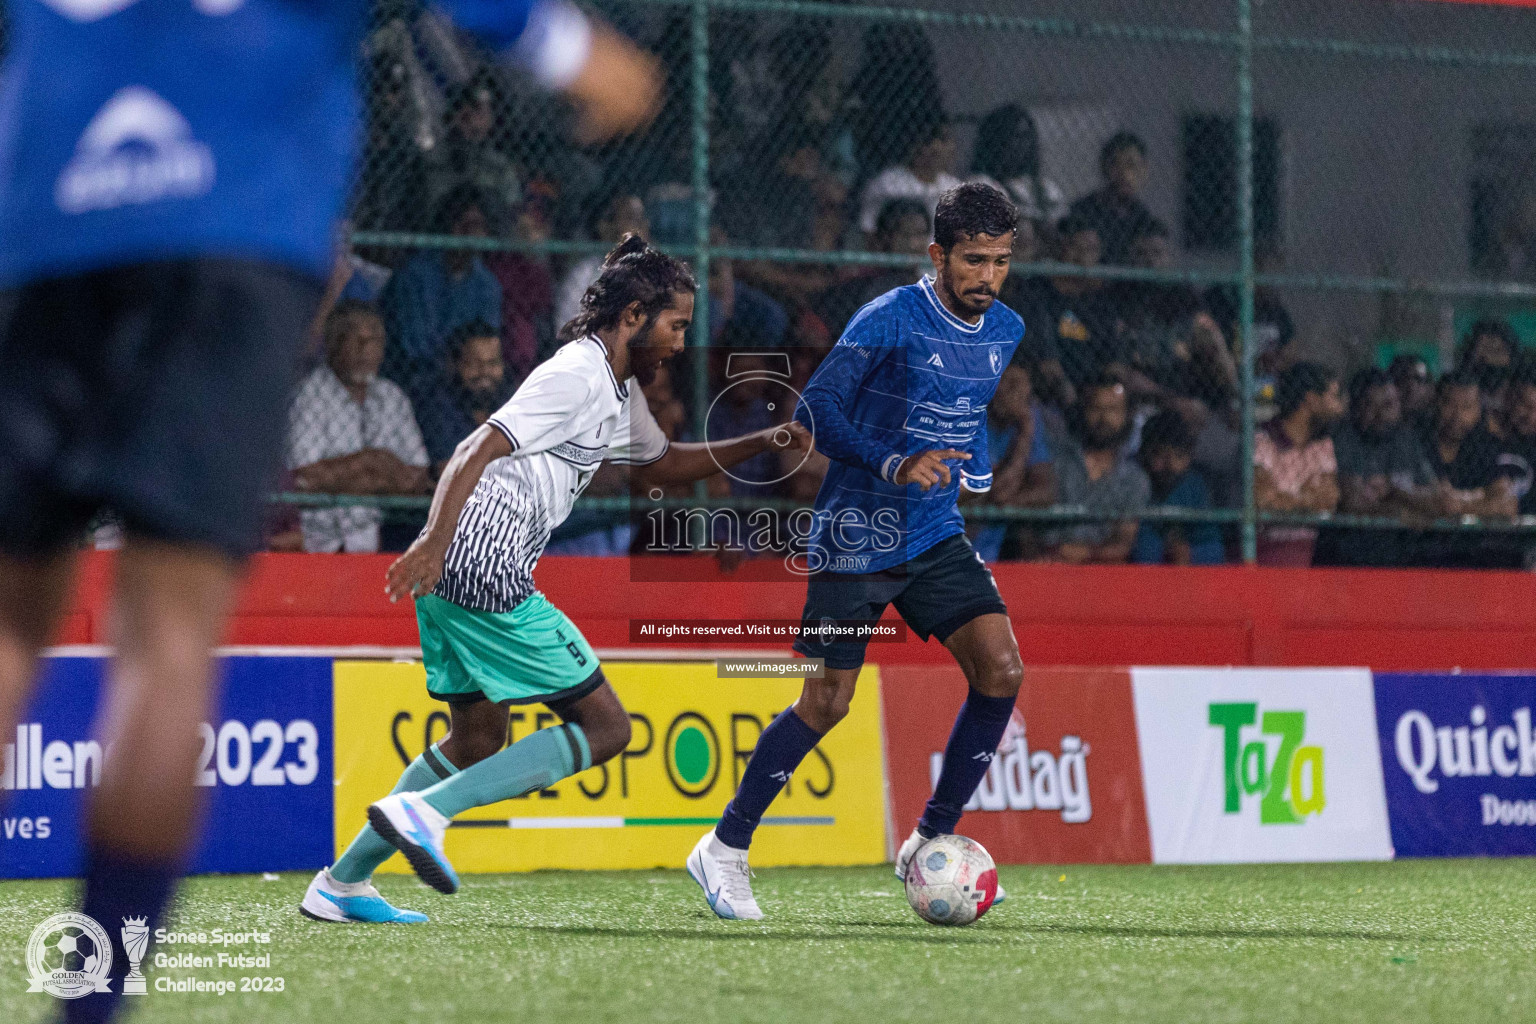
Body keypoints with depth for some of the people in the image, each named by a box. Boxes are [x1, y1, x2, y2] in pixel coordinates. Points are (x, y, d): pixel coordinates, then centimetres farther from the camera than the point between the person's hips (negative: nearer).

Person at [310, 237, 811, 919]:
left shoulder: (621, 390, 21)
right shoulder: (578, 374, -11)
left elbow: (662, 464, 39)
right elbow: (480, 449, -20)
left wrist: (764, 442, 27)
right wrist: (435, 541, -31)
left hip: (452, 577, 11)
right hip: (487, 576, -11)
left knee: (477, 740, 21)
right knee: (604, 726, -5)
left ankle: (341, 882, 21)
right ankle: (425, 811, -14)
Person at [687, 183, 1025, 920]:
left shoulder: (1005, 332, 6)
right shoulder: (888, 321, -15)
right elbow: (814, 412, -16)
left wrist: (974, 467, 7)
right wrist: (895, 466, -25)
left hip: (936, 536, 6)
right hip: (854, 538, -6)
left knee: (1001, 669, -11)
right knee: (827, 702, -5)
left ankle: (932, 841, 3)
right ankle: (725, 848, 13)